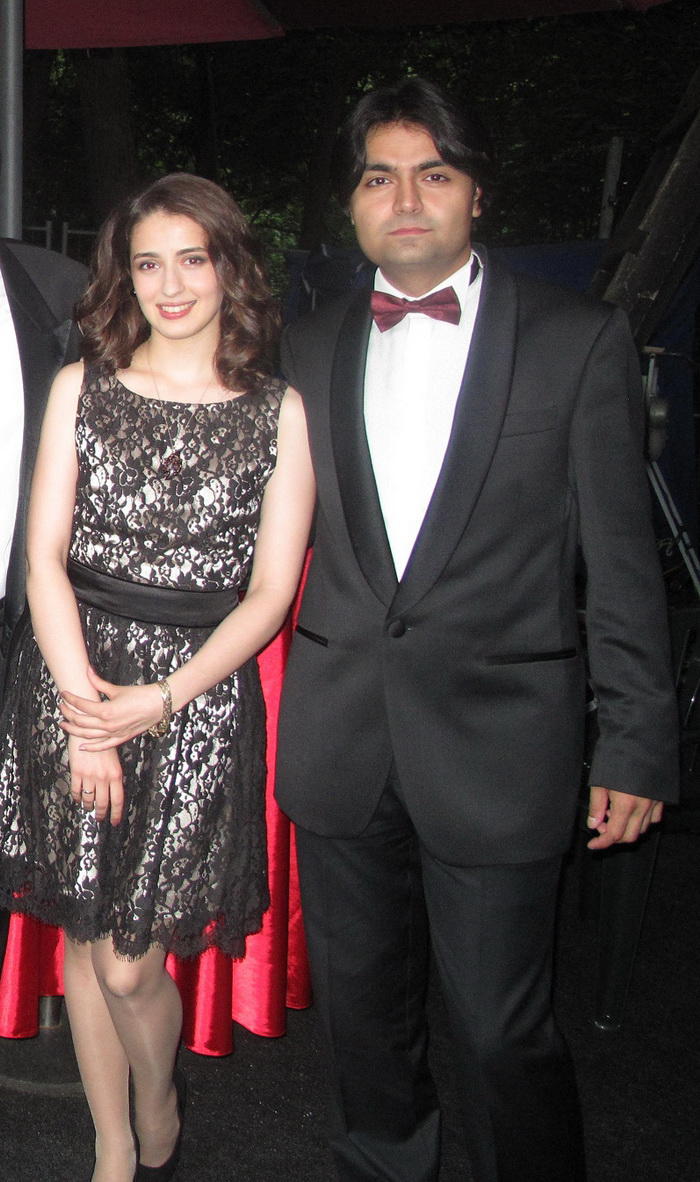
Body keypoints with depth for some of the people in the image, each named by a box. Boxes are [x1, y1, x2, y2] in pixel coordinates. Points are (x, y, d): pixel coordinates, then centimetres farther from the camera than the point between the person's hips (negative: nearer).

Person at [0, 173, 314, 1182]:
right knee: (83, 934, 11)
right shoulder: (81, 388, 7)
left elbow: (270, 593, -2)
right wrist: (83, 705, -10)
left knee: (132, 964, -1)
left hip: (198, 695, -2)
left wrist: (160, 700, -12)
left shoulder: (281, 413, 2)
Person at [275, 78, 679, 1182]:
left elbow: (623, 560, -3)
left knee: (503, 1029, 4)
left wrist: (637, 745, -5)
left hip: (496, 747, -4)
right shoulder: (307, 347, 9)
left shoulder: (581, 338, -3)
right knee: (362, 1004, 20)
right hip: (341, 746, 4)